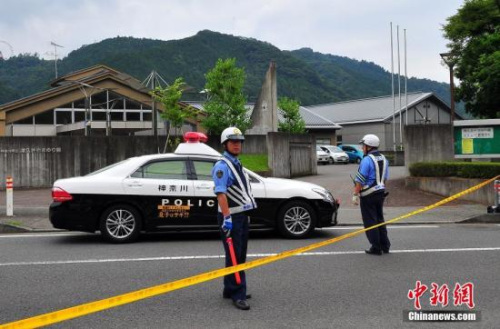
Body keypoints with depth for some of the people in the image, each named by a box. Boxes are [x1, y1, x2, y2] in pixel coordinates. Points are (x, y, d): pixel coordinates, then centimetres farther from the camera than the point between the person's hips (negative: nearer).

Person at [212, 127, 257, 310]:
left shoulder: (237, 164, 16)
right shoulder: (222, 166, -14)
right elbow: (221, 193, -24)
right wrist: (227, 217, -31)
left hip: (242, 215, 9)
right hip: (230, 217, -9)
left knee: (240, 255, 14)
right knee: (234, 256, -7)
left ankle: (230, 290, 24)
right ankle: (238, 295, -4)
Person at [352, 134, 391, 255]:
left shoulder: (367, 160, -17)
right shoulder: (383, 159, 9)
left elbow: (360, 181, -18)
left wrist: (355, 195, -13)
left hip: (368, 195, -8)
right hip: (380, 193, 8)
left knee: (370, 221, 0)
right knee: (380, 219, 17)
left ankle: (376, 248, 3)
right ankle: (385, 245, 19)